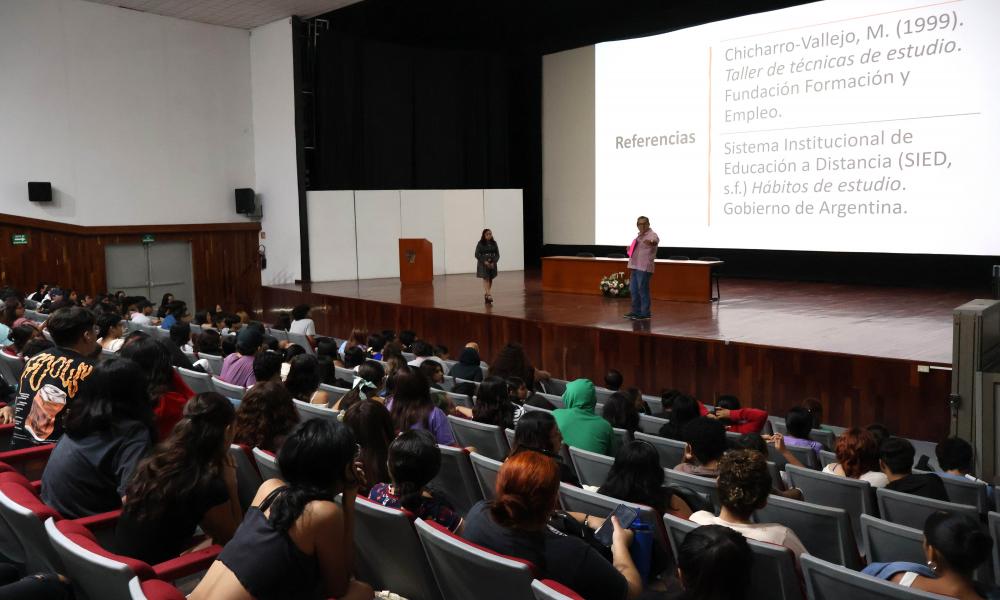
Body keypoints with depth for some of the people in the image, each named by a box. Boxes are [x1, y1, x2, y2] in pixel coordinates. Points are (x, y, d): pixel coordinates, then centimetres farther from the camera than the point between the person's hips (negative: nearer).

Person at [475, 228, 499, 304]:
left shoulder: (494, 243, 4)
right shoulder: (480, 244, -5)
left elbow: (497, 254, 5)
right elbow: (477, 255, -6)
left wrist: (493, 262, -10)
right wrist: (485, 262, -15)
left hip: (492, 264, 4)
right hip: (483, 264, -4)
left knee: (490, 280, 6)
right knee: (486, 279, -11)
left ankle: (486, 296, 14)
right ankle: (488, 295, -20)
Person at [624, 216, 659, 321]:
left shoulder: (652, 234, -11)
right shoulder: (639, 236, 18)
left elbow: (655, 241, -36)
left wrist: (651, 242, -58)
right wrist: (630, 249, 17)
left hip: (644, 267, -9)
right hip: (635, 267, 9)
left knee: (643, 290, -4)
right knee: (633, 290, 14)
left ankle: (645, 313, 5)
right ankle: (636, 311, 26)